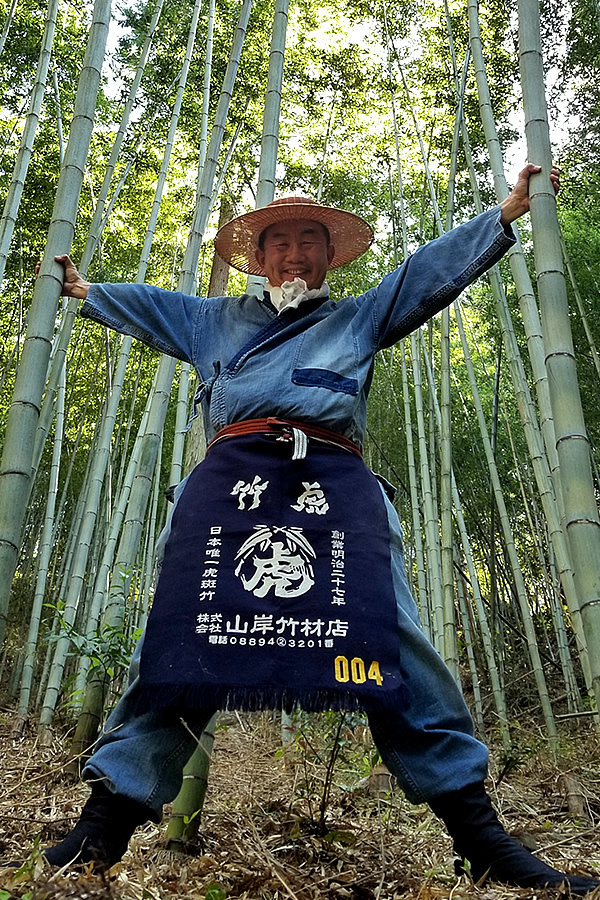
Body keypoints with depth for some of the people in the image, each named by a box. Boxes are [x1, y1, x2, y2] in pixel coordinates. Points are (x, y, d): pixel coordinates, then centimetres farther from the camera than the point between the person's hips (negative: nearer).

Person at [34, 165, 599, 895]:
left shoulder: (361, 315, 29)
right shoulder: (217, 320, 33)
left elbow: (435, 268, 28)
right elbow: (146, 304, 46)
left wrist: (509, 210, 27)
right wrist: (83, 291, 54)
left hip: (335, 482, -1)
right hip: (230, 476, 1)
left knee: (391, 641, -12)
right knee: (175, 644, -7)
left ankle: (478, 837, -6)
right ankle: (99, 835, 0)